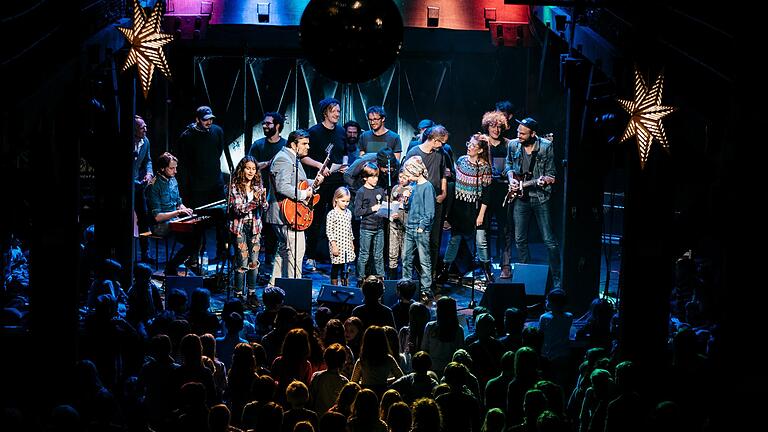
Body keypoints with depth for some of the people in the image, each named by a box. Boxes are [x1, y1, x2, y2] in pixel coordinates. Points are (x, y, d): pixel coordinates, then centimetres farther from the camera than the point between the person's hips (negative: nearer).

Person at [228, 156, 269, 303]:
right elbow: (238, 209, -14)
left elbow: (264, 208, 3)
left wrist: (263, 199, -19)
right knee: (242, 262, -5)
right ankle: (238, 294, 5)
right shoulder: (235, 187, -7)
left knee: (254, 262, 3)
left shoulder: (258, 187, 6)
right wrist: (253, 201, -27)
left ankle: (251, 293, 13)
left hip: (254, 227, 4)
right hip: (239, 227, -4)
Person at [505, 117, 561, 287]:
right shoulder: (513, 145, 2)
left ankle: (557, 279, 2)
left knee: (549, 241, -5)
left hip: (540, 198, -4)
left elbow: (551, 174, -3)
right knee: (520, 239, 8)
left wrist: (545, 180, -25)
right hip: (521, 198, 4)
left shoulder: (546, 147, -9)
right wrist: (511, 179, 0)